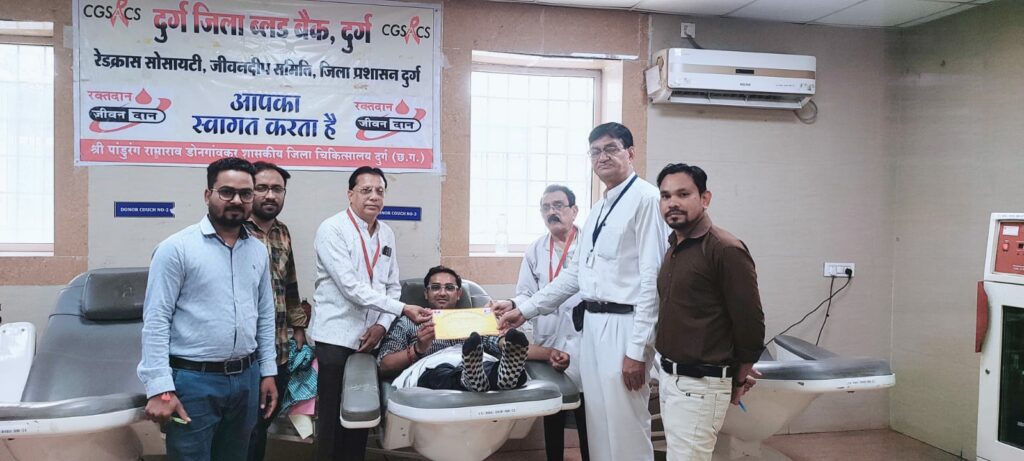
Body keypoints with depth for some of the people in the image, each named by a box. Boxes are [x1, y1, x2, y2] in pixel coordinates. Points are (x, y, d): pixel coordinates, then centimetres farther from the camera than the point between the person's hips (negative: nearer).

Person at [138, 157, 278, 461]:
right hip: (193, 380, -5)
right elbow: (155, 321, -12)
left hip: (246, 379, 6)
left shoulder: (258, 251, 9)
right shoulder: (177, 248, -9)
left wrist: (268, 371, 11)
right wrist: (159, 389, -17)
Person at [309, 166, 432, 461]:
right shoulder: (332, 230, -11)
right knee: (333, 416, 3)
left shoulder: (387, 234, 9)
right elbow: (351, 286, -21)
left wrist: (382, 324, -6)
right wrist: (403, 309, -24)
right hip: (336, 337, -5)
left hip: (370, 338, 6)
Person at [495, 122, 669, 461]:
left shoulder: (646, 198, -11)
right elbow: (575, 274, 19)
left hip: (624, 326, -8)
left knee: (625, 430, -1)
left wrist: (637, 349, -18)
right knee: (599, 426, 16)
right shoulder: (599, 209, 17)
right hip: (592, 323, 8)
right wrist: (525, 308, 14)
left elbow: (652, 279, -16)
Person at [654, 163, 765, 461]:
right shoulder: (674, 247, 10)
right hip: (668, 375, 8)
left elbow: (750, 321, -14)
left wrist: (739, 378, -2)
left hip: (699, 385, -8)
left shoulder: (725, 250, -16)